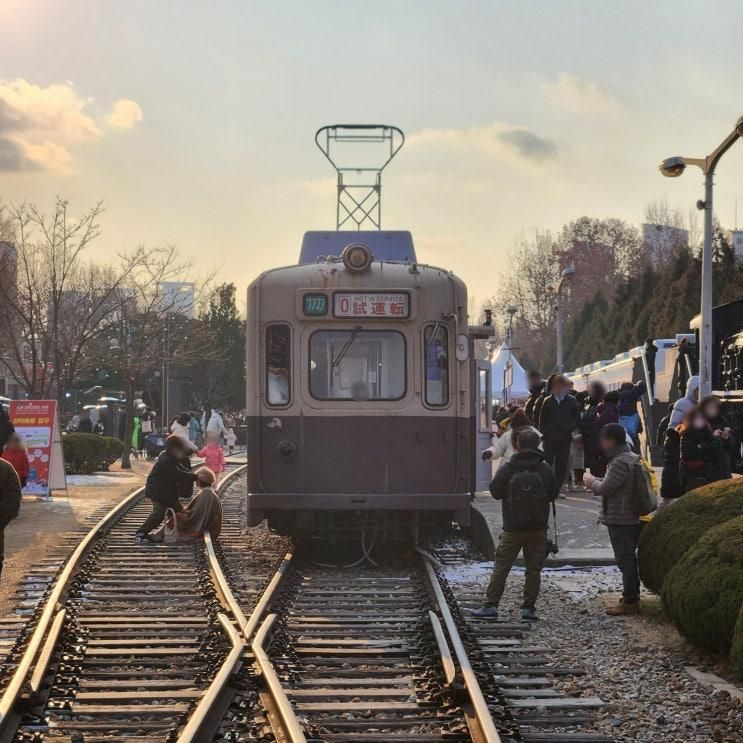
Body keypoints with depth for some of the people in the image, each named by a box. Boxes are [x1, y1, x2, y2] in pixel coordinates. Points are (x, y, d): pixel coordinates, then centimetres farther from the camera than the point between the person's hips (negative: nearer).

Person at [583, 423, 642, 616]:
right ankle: (632, 594, 30)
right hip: (632, 517, 10)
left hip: (619, 519, -10)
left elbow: (605, 488, -21)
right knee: (629, 558, 20)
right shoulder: (632, 457, 12)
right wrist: (596, 481, 10)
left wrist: (591, 482, -3)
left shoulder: (619, 463, -21)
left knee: (625, 559, -6)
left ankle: (630, 602, -3)